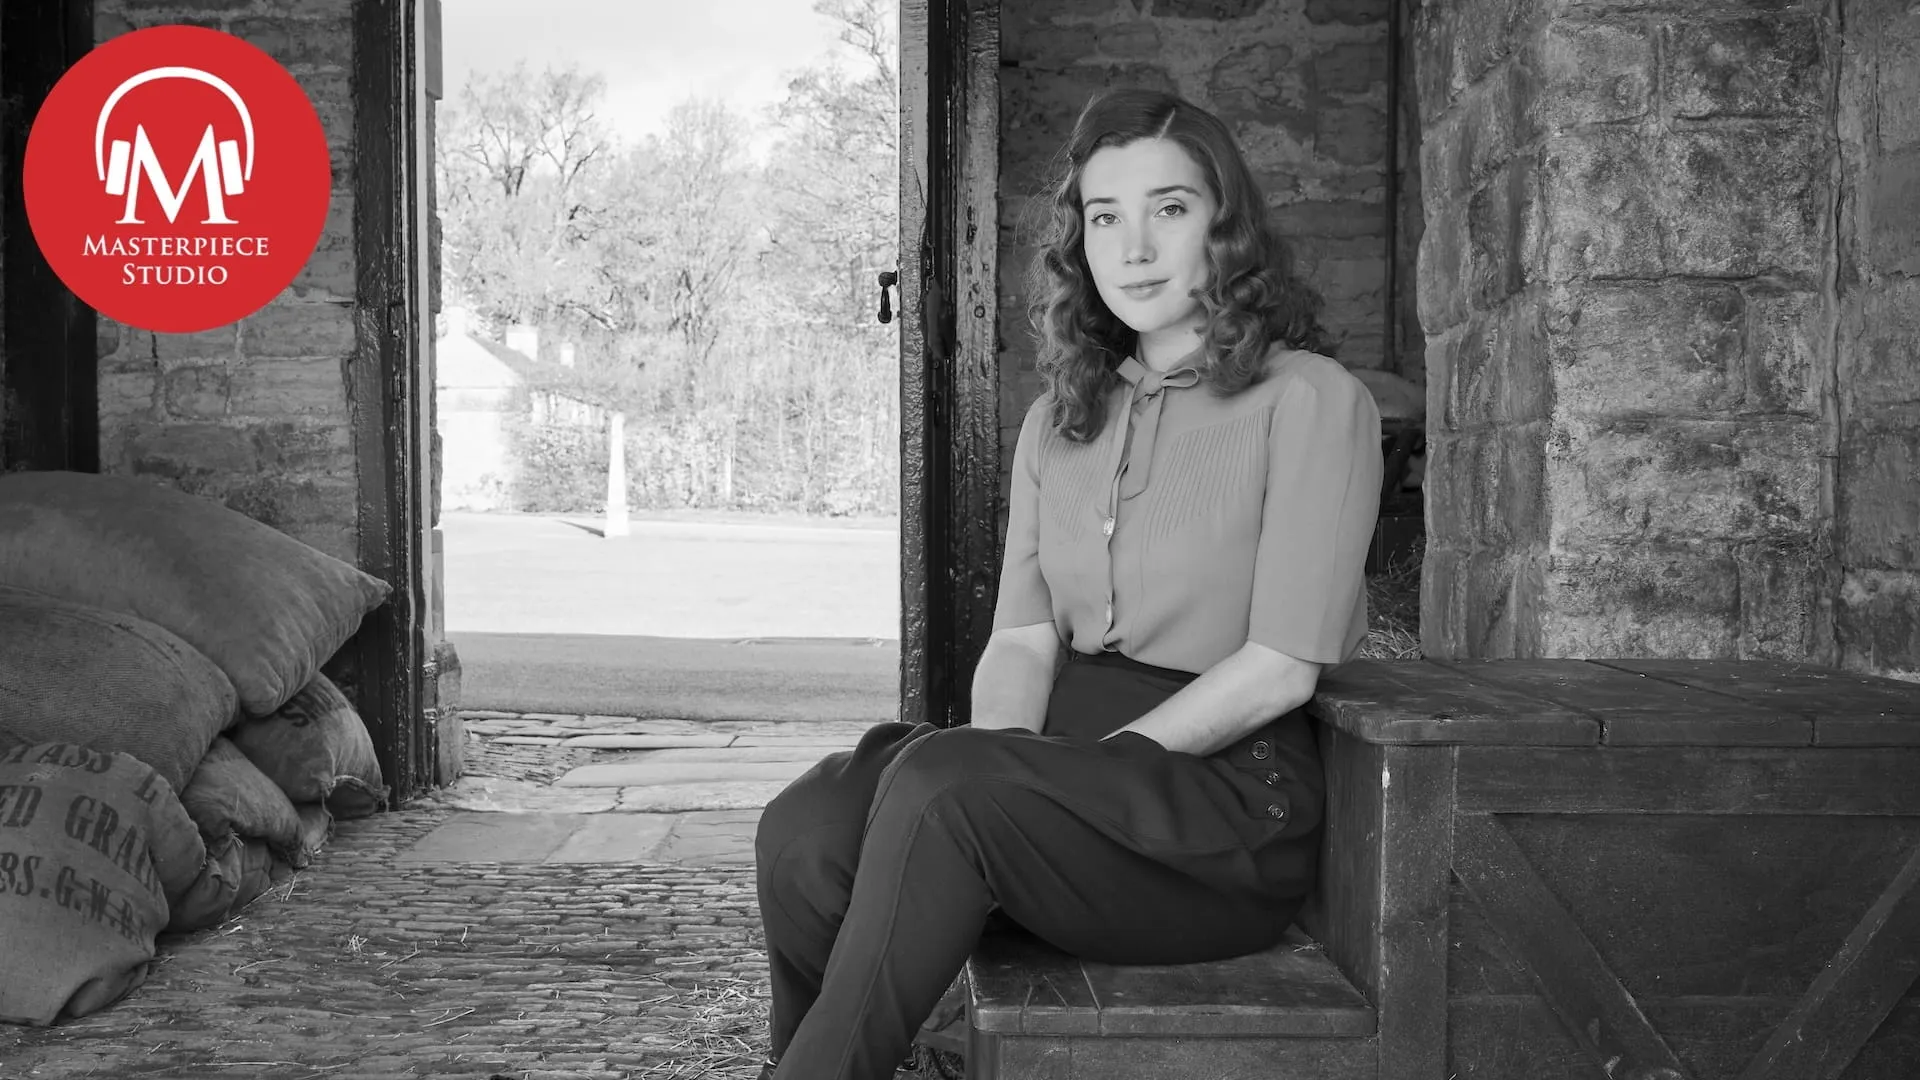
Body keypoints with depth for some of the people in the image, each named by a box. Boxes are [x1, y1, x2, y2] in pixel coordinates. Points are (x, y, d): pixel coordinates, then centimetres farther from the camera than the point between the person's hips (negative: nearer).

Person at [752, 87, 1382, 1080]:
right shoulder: (1059, 420, 18)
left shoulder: (1311, 400, -1)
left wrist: (1078, 771, -15)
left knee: (939, 784, -33)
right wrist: (1003, 766, -14)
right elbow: (1020, 639, 7)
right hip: (1070, 773, 5)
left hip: (1232, 785, -5)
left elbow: (1279, 667, -9)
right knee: (807, 829, -25)